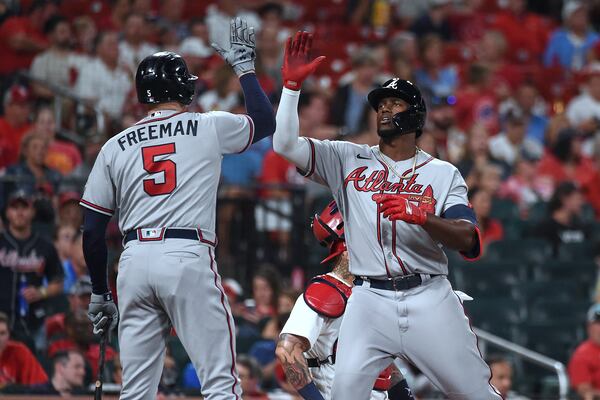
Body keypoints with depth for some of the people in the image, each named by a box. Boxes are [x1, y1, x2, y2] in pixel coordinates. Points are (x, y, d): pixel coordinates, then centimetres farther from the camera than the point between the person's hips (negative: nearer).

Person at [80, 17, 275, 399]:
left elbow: (92, 230, 10)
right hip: (188, 257, -3)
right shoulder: (209, 128, 7)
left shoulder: (115, 146, 13)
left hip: (134, 261, 3)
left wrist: (100, 293, 19)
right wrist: (245, 65, 35)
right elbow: (267, 122, 25)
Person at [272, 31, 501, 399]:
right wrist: (292, 84, -10)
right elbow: (286, 144, 0)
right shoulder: (350, 160, 10)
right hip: (370, 300, 1)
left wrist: (420, 216, -26)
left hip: (429, 299, -1)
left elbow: (468, 240, -8)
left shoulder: (443, 173, 5)